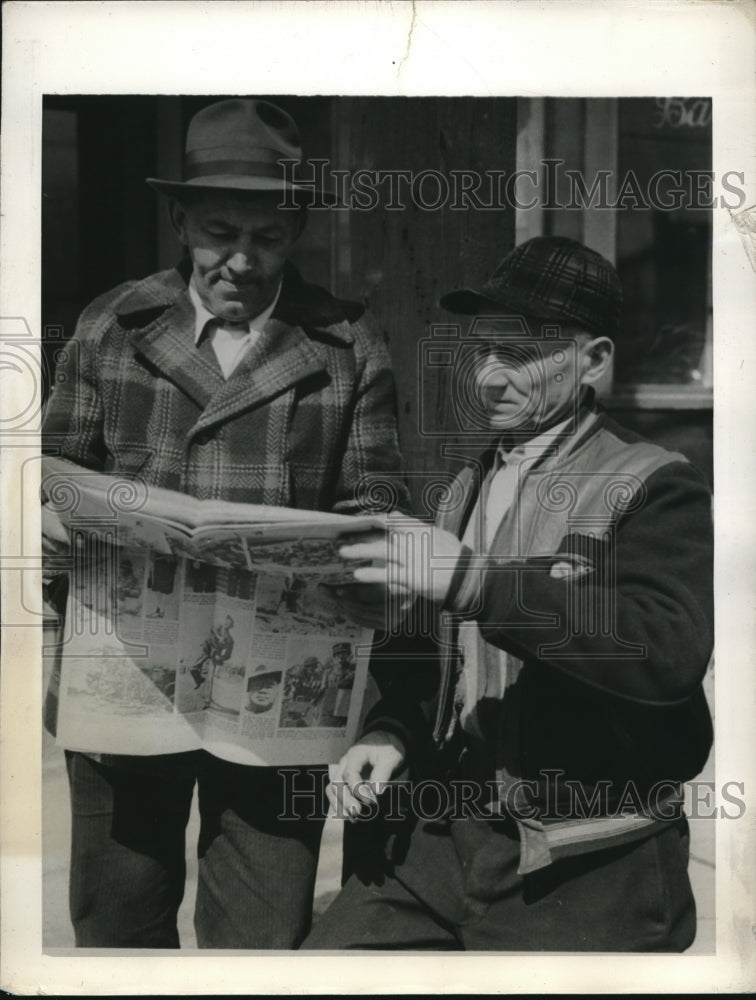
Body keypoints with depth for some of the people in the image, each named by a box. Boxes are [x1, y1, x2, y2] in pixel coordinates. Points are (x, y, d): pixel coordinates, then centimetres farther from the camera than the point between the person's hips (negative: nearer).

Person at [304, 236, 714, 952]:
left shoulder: (653, 488, -11)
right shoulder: (468, 487, 11)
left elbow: (669, 651, -28)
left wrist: (473, 580, -30)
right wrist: (392, 734, 1)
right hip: (442, 838, 6)